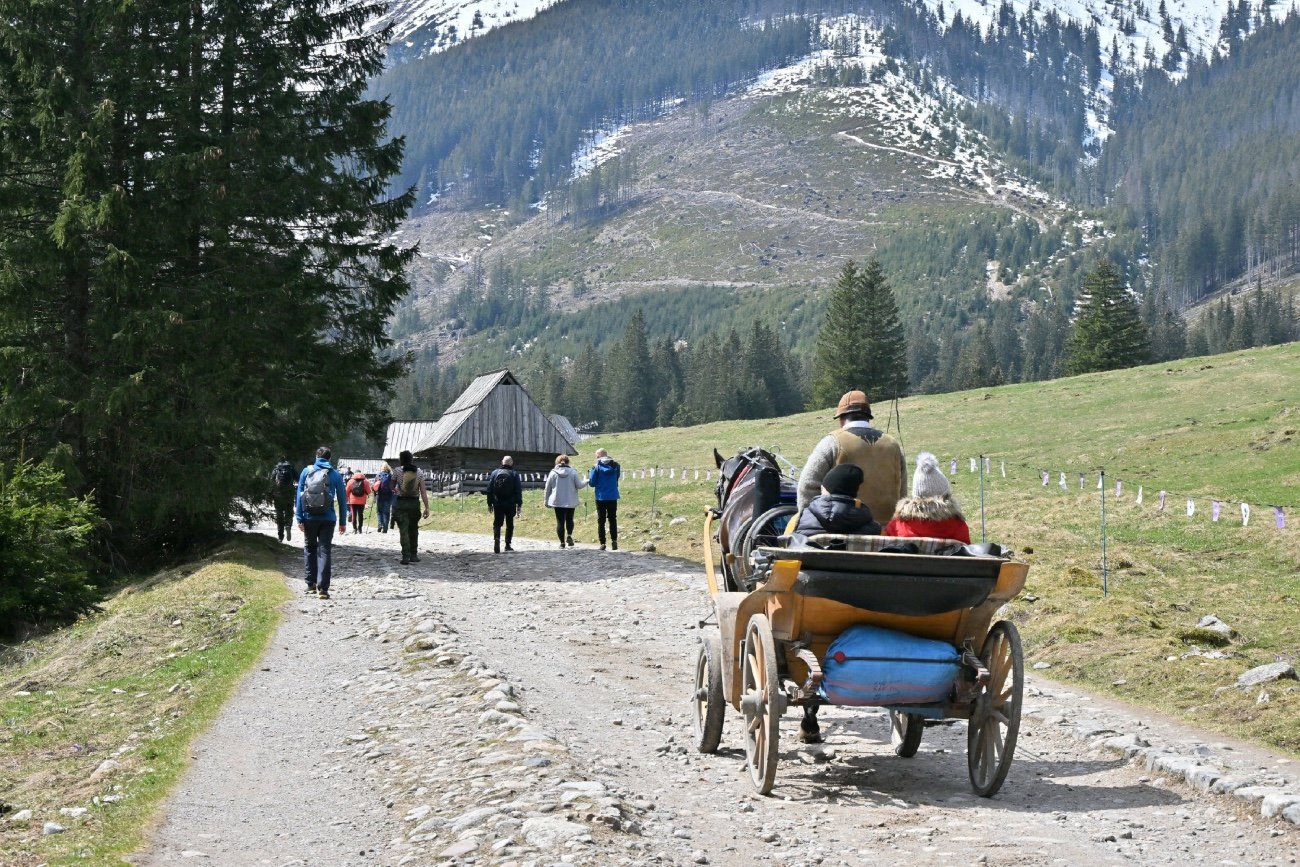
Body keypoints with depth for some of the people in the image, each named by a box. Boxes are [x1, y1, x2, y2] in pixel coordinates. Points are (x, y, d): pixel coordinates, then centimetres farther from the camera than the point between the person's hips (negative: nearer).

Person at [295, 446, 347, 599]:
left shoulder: (307, 471, 4)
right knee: (324, 551, 0)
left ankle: (311, 584, 16)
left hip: (309, 517, 1)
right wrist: (343, 522, 9)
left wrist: (299, 518, -1)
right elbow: (342, 499, 4)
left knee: (309, 549, 16)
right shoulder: (335, 474, 4)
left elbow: (299, 495, -1)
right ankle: (322, 587, -11)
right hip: (328, 519, -1)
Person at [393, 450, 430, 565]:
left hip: (401, 503, -2)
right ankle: (413, 555, 21)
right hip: (414, 503, 2)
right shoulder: (419, 473, -3)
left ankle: (406, 556, -11)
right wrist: (426, 508, -4)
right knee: (413, 530, 16)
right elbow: (423, 492, -5)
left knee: (403, 531, -2)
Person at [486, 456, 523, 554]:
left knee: (497, 524, 3)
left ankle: (496, 539, -21)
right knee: (509, 524, 12)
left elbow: (489, 490, 4)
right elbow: (518, 491, -3)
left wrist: (489, 503, 10)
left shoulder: (494, 473, 2)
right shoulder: (514, 474, -3)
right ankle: (507, 545, 13)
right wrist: (519, 505, 2)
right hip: (510, 504, -1)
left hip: (498, 504, 1)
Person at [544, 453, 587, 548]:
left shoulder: (553, 473, -1)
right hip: (570, 502, 1)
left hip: (557, 501, -1)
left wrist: (547, 501, 12)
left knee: (560, 521, 4)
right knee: (569, 519, 17)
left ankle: (562, 542, 3)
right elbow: (579, 485, -2)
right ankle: (569, 535, -7)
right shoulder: (573, 472, -2)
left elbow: (548, 488, 3)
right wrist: (586, 481, 19)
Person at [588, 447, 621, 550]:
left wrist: (588, 479, 13)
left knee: (601, 521, 5)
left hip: (601, 497, -3)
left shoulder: (597, 467, -10)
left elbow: (592, 483, -8)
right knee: (613, 519, 16)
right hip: (613, 497, 3)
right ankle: (614, 541, 10)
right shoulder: (615, 465, 0)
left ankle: (602, 543, 1)